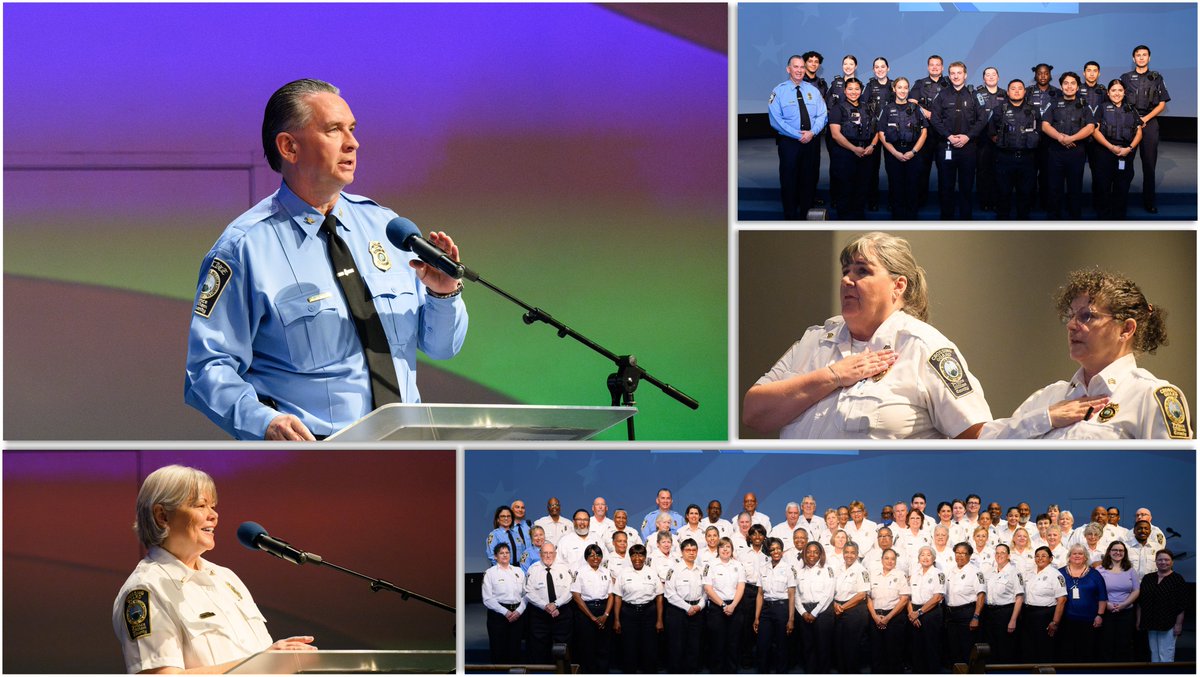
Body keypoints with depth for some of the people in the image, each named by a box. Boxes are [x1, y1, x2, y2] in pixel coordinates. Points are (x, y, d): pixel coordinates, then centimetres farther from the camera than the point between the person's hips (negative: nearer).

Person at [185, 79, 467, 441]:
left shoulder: (383, 225, 16)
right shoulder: (246, 247, -2)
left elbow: (441, 346, 20)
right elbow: (208, 368, -5)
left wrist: (443, 293, -1)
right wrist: (264, 422, -23)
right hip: (313, 452, -4)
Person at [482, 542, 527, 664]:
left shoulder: (518, 571, 12)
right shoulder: (490, 573, 2)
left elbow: (525, 594, 7)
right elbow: (488, 599, -5)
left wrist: (519, 611, -8)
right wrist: (505, 612, -13)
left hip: (518, 613, 3)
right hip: (498, 613, -3)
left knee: (515, 648, 4)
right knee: (499, 649, -4)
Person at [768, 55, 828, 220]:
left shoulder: (813, 91, 9)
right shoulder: (779, 91, -4)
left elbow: (822, 115, 4)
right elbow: (776, 119, -12)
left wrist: (812, 132, -15)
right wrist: (798, 135, -18)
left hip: (812, 142, 4)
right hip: (789, 142, -4)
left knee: (810, 179, 9)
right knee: (789, 180, 1)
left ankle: (807, 214, 19)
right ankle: (790, 217, 10)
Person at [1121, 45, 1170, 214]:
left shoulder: (1156, 78, 9)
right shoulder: (1126, 78, 10)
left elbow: (1162, 104, 7)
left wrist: (1145, 118, -7)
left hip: (1149, 122, 0)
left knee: (1149, 163, -1)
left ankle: (1149, 200, 2)